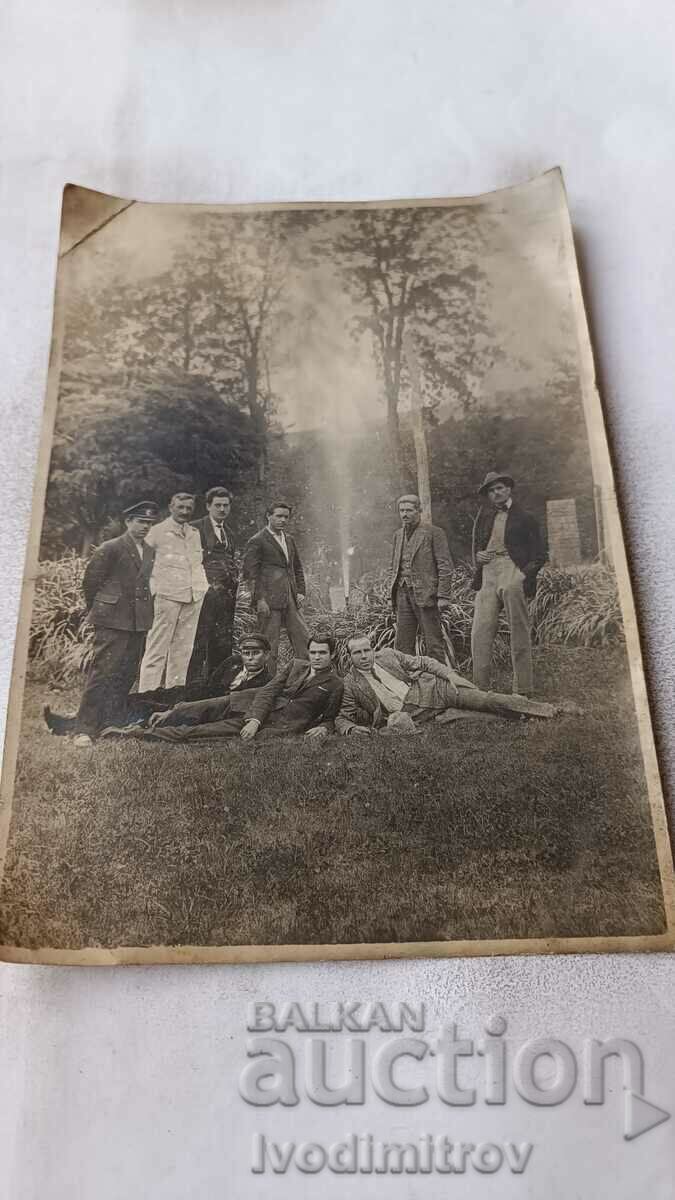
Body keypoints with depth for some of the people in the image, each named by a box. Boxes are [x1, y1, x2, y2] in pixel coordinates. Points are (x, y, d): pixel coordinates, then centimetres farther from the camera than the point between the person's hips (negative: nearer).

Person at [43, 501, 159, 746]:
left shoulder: (149, 551, 13)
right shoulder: (110, 549, -6)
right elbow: (90, 581, -2)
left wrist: (145, 610, 13)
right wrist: (97, 611, 5)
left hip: (139, 622, 7)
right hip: (112, 621, -6)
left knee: (127, 675, 10)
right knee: (102, 673, -8)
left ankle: (114, 721, 22)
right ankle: (84, 728, -4)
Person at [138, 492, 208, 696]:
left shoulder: (195, 534, 17)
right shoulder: (158, 531, 1)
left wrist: (202, 584, 13)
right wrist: (155, 584, -4)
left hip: (193, 595, 6)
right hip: (168, 594, -5)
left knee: (184, 645, 7)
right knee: (159, 643, -7)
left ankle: (175, 686, 14)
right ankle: (147, 689, -4)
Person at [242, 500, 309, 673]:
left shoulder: (289, 539, 18)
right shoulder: (257, 541, -4)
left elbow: (297, 568, 25)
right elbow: (249, 572, -9)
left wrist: (300, 591, 12)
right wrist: (259, 599, -14)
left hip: (290, 600, 7)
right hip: (269, 600, -7)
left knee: (303, 638, 5)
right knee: (269, 645, -3)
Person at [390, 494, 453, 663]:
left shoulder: (433, 533, -2)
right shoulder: (398, 535, 17)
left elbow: (444, 566, -6)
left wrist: (443, 597, -12)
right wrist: (393, 595, 13)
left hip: (426, 594, -6)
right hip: (403, 594, 6)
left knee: (433, 643, -3)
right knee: (402, 645, 5)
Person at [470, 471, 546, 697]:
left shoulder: (524, 518, 13)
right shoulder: (483, 519, 24)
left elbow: (539, 555, 10)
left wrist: (527, 574, -8)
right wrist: (478, 556, 8)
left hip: (513, 572, -3)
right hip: (487, 575, 4)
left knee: (519, 634, -9)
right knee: (480, 633, -10)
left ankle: (523, 690, -6)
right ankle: (480, 688, -9)